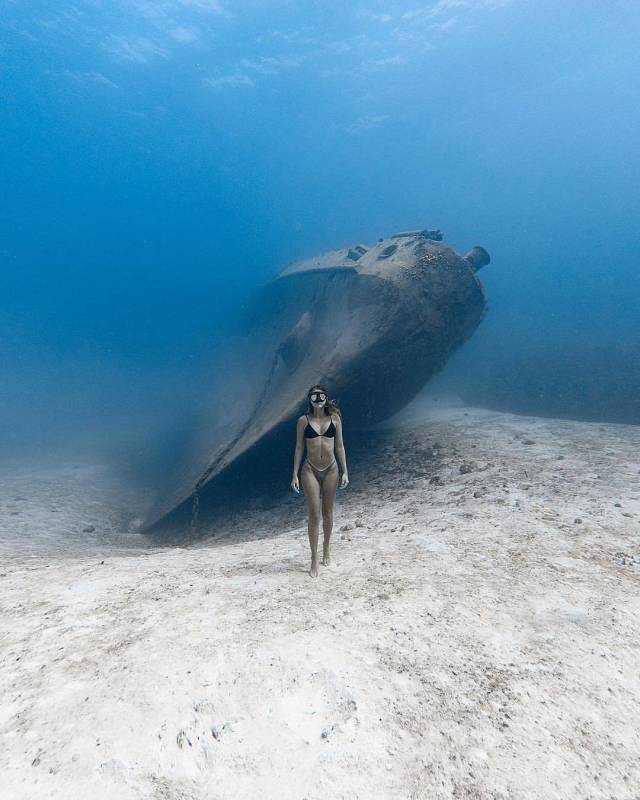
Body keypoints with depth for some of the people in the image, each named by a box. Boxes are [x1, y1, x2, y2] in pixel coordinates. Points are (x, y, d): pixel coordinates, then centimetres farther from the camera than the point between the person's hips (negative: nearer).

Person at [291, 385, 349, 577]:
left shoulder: (334, 418, 1)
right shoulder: (304, 420, -2)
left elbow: (339, 446, 5)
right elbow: (299, 448, 2)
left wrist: (345, 471, 2)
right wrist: (294, 475, -1)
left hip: (330, 469, 2)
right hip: (310, 471, -1)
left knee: (328, 513, 13)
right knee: (314, 515, -2)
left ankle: (326, 547, 37)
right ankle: (314, 560, 10)